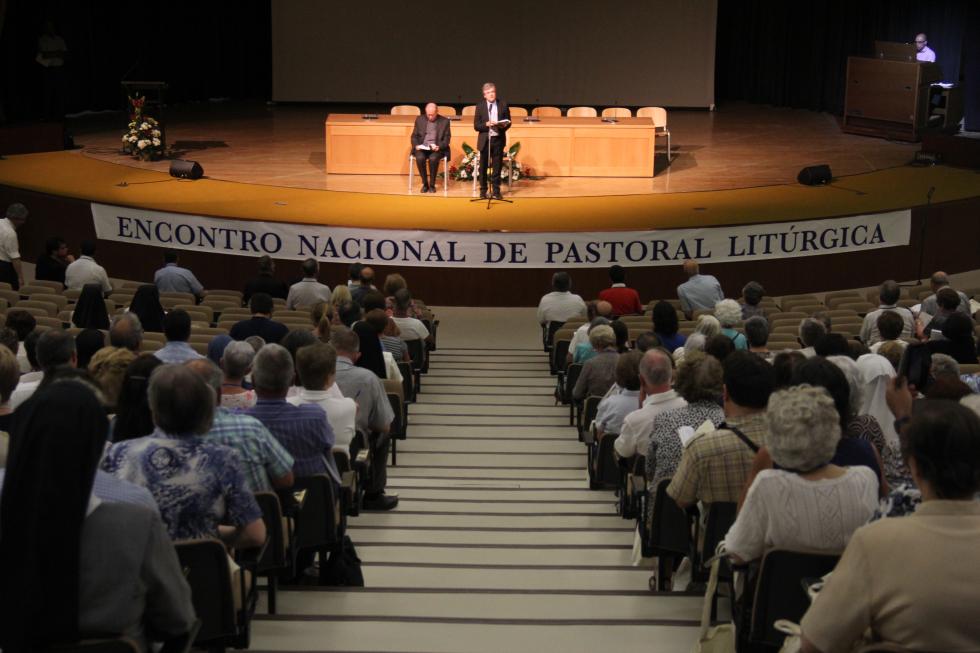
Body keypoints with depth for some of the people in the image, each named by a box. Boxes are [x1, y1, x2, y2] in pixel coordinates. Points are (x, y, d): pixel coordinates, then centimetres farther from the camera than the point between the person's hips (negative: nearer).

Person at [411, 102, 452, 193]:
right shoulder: (420, 120, 10)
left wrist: (439, 146, -16)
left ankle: (432, 185, -19)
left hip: (436, 148, -2)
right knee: (420, 158, -32)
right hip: (421, 148, 2)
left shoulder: (444, 121, 5)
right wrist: (416, 145, -9)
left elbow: (447, 139, 3)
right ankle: (425, 184, -16)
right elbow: (414, 136, 12)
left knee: (433, 158, -35)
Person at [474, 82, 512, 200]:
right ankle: (483, 191, 18)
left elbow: (508, 122, 7)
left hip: (498, 140, 0)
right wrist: (486, 124, -20)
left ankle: (496, 191, 12)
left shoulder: (503, 105, 3)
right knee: (483, 167, 6)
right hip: (485, 140, 0)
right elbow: (476, 126, -2)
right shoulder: (480, 106, 1)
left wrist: (504, 125, -16)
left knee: (497, 167, 4)